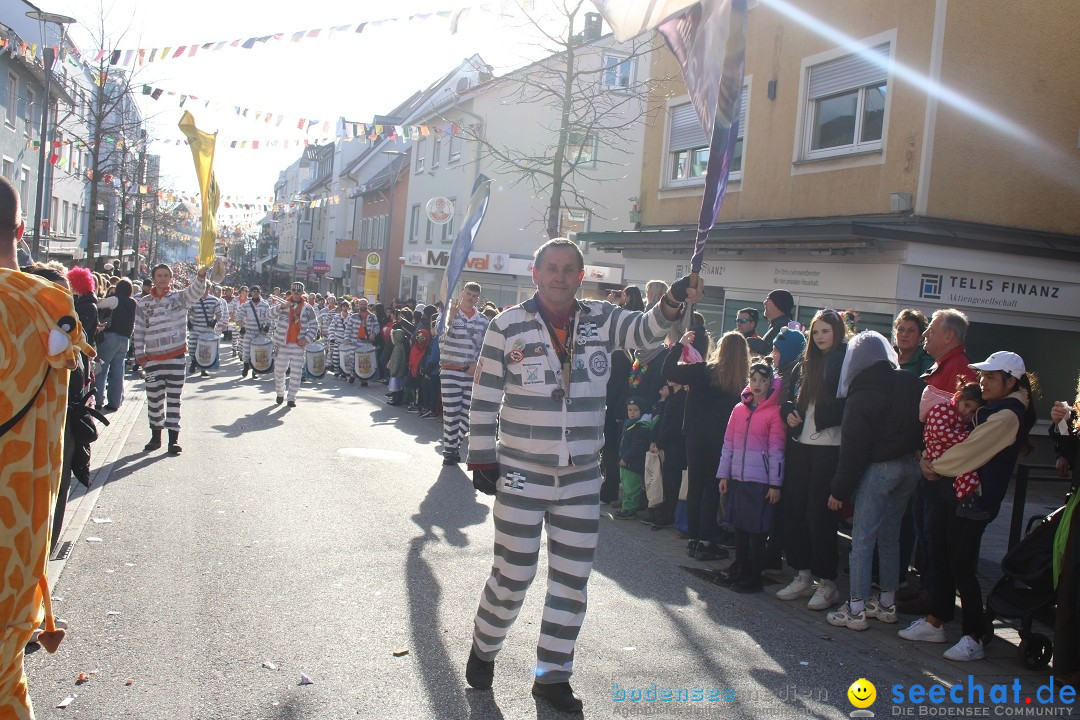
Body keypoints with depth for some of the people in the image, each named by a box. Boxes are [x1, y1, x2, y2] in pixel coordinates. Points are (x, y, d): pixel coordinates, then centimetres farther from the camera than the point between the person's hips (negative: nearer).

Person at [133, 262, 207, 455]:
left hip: (176, 355, -1)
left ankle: (174, 437, 9)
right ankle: (155, 436, 23)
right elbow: (139, 331, 6)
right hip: (153, 358, 2)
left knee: (174, 398, 3)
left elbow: (197, 291, -17)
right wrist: (140, 356, 1)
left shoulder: (180, 298, 2)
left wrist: (201, 275, -37)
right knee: (154, 399, 9)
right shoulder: (143, 303, 5)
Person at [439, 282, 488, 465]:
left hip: (472, 373, 3)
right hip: (450, 371, -3)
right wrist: (451, 317, -25)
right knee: (451, 412, -3)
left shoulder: (483, 321, 9)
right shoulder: (449, 314, 0)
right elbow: (442, 338, -15)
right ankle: (449, 450, 10)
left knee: (468, 413, 7)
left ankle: (453, 443, 26)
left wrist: (478, 363, -3)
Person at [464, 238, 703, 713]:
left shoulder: (601, 320, 1)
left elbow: (645, 331, -13)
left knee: (572, 580, 10)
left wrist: (672, 303, -33)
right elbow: (485, 397, -3)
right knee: (512, 576, 6)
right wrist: (481, 459, -5)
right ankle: (483, 649, 34)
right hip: (520, 476, -3)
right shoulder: (508, 326, -6)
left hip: (582, 478, 3)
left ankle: (552, 675, 27)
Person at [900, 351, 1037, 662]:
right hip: (951, 492, 10)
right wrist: (929, 460, 2)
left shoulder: (1008, 415, -17)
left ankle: (973, 638, 7)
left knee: (961, 567, -4)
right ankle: (935, 622, 27)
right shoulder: (990, 409, 15)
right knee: (941, 558, 15)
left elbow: (970, 451, -20)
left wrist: (936, 466, -6)